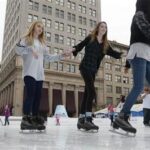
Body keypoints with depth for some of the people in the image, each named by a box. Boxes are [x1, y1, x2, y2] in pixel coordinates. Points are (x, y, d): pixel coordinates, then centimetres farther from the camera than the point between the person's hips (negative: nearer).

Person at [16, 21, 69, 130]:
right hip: (30, 72, -6)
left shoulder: (42, 43, 26)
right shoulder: (26, 39, 10)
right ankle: (26, 119, -18)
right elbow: (18, 50, -8)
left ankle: (35, 119, 3)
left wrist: (61, 56, 14)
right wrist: (30, 49, -25)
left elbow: (48, 58, 23)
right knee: (30, 94, -17)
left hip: (40, 74, 6)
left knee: (37, 96, 1)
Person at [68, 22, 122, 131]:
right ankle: (88, 119, -21)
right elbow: (80, 46, 3)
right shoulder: (90, 38, 2)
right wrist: (73, 49, -16)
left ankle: (81, 119, 14)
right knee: (91, 92, -19)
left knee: (87, 94, 7)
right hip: (85, 67, -6)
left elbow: (113, 53, 6)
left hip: (93, 70, 6)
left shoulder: (106, 44, 13)